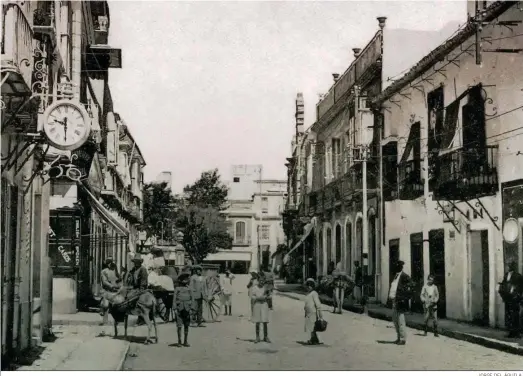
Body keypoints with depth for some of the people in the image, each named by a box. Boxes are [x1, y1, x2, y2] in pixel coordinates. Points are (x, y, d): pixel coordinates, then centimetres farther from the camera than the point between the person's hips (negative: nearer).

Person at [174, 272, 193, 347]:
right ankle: (179, 341, 5)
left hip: (187, 309, 2)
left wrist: (191, 308, 0)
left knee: (186, 325, 5)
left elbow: (192, 299, 9)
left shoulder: (189, 289, 10)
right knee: (179, 325, -3)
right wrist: (175, 309, -7)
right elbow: (174, 299, 1)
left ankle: (185, 341, 11)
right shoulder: (177, 289, 4)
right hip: (179, 309, -2)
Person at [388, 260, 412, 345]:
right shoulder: (396, 276, 17)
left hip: (400, 302, -10)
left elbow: (408, 289, -15)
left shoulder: (405, 276, -11)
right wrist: (391, 297, 11)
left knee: (401, 321, -6)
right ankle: (399, 337, 27)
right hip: (394, 301, 10)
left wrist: (404, 299, -19)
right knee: (395, 320, 16)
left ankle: (403, 339, 1)